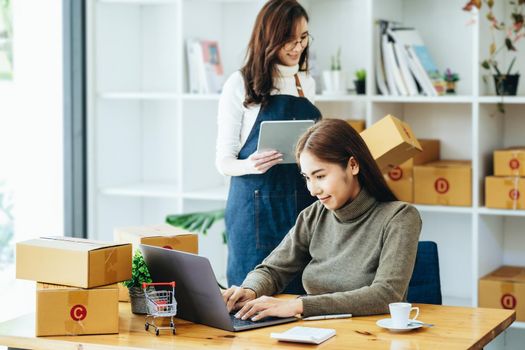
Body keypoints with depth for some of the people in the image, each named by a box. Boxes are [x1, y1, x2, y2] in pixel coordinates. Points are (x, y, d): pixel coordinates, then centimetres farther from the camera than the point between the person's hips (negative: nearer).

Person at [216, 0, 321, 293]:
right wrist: (250, 165, -25)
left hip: (304, 204, 5)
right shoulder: (240, 84, -4)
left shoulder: (307, 84, 12)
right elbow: (224, 160, -5)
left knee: (302, 296, 3)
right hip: (258, 205, -5)